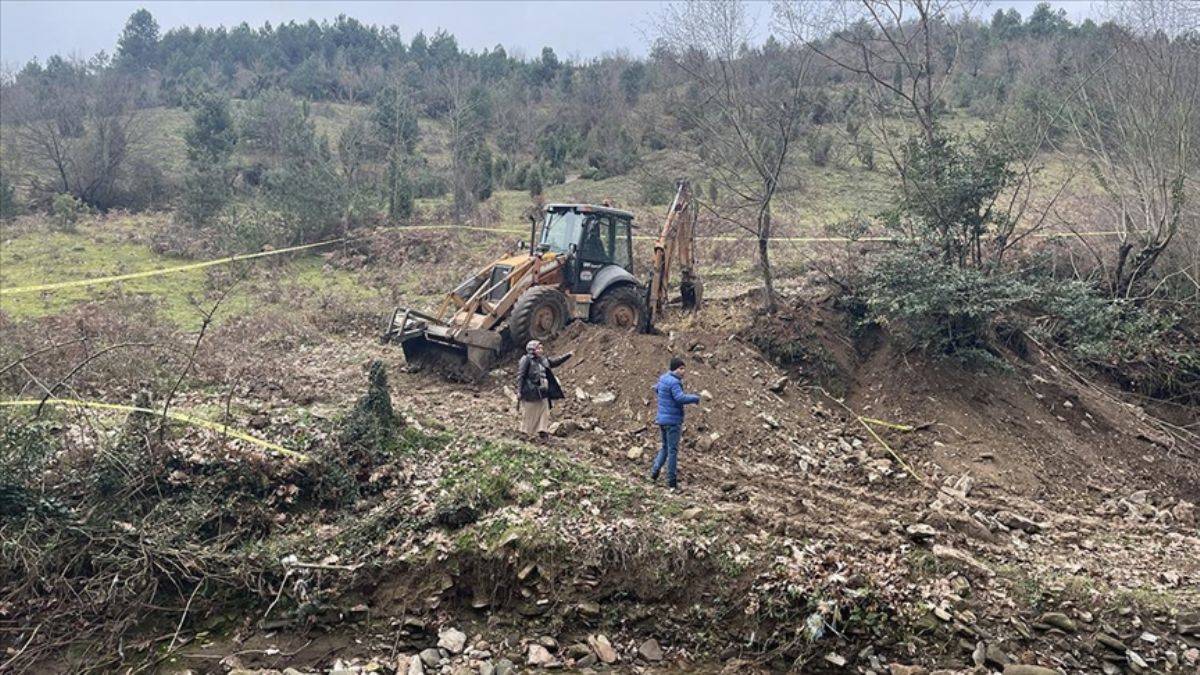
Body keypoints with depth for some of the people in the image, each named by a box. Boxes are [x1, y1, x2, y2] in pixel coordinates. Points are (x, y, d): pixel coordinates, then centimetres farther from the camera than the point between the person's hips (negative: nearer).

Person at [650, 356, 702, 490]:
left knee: (665, 447, 21)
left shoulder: (663, 379, 10)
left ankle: (655, 471, 10)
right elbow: (681, 398, -29)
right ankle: (671, 481, 5)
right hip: (673, 420, -9)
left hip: (662, 419, 9)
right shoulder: (674, 382, -19)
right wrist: (695, 398, -14)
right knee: (672, 450, -1)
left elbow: (657, 389, 29)